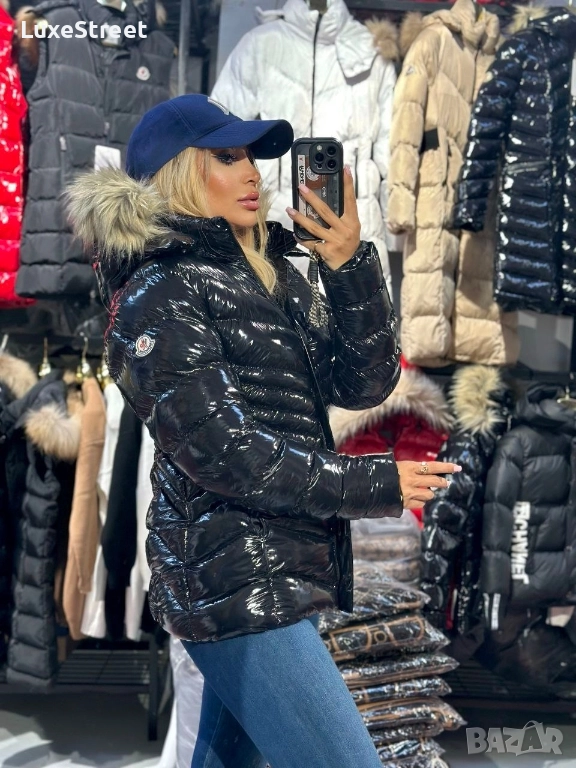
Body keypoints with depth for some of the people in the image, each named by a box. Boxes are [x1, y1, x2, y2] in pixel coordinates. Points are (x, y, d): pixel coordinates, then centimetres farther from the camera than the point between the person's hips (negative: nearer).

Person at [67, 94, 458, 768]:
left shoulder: (272, 275, 11)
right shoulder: (158, 296, -10)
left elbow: (363, 384, 4)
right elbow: (224, 455, -17)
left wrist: (351, 267, -9)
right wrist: (377, 485, -13)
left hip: (284, 569, 8)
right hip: (233, 584, -8)